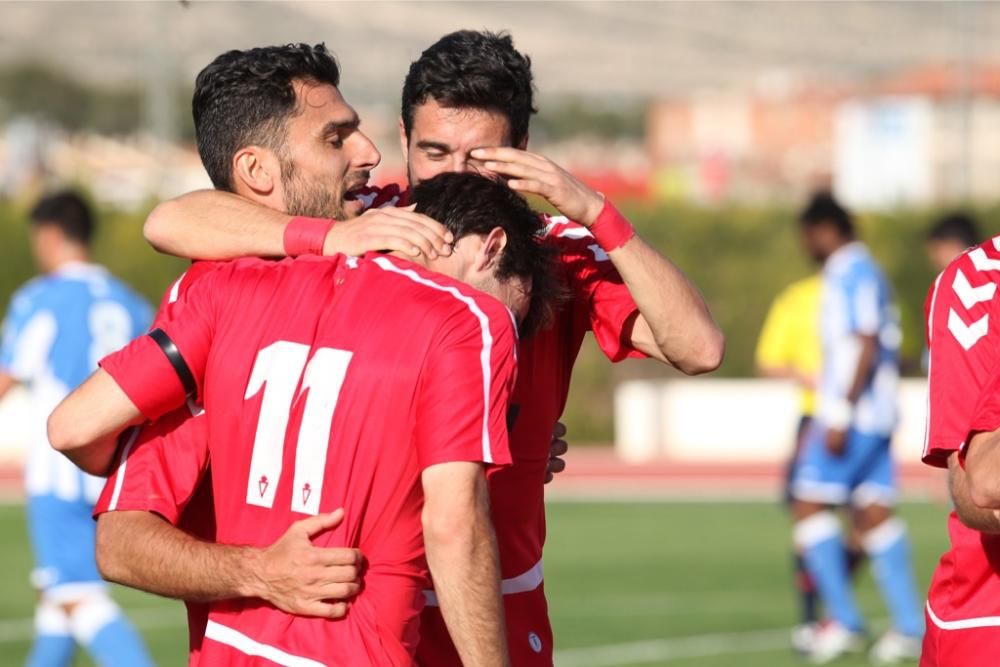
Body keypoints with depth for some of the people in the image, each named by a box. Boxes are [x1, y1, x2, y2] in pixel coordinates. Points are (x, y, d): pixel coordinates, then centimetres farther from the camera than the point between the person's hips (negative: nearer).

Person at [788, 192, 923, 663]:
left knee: (809, 507, -8)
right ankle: (909, 627, 3)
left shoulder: (854, 274, -11)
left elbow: (867, 346, -19)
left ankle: (843, 619, -10)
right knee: (874, 514, 7)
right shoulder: (856, 273, 19)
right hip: (874, 418, 10)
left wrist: (840, 416, -22)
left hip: (854, 416, -10)